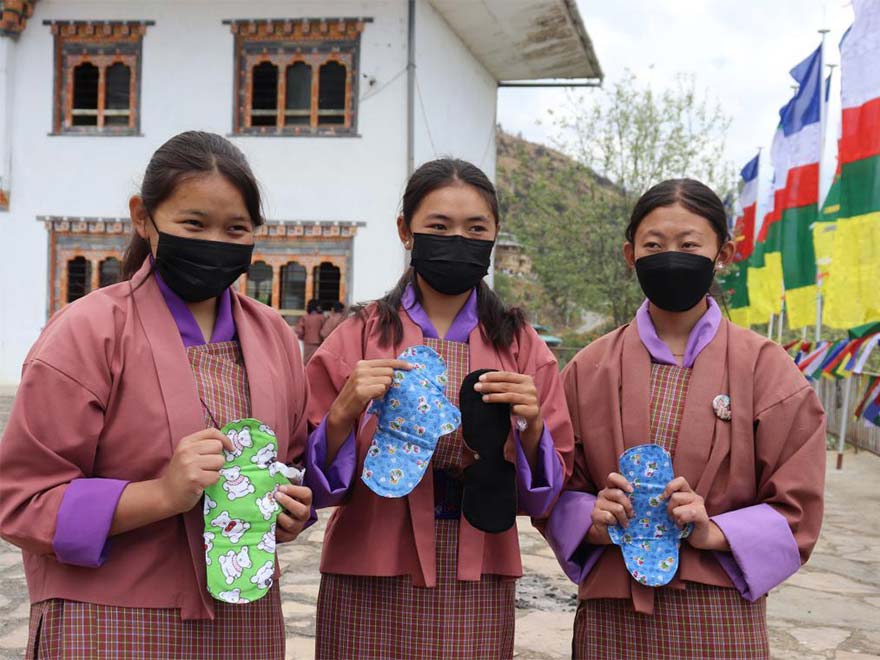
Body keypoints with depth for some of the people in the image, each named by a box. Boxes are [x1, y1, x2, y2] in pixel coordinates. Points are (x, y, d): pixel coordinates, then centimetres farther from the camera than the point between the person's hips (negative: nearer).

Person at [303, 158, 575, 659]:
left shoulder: (522, 346, 2)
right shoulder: (358, 339, -3)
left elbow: (547, 492, 3)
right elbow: (317, 483, -2)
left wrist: (531, 427, -16)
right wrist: (342, 414, -20)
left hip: (479, 589, 2)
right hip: (373, 585, -1)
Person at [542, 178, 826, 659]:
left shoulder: (765, 368, -3)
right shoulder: (590, 369, 2)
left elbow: (795, 510, -2)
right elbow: (558, 489, 7)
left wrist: (712, 532, -18)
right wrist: (593, 520, -13)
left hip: (719, 617, -1)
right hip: (611, 615, 2)